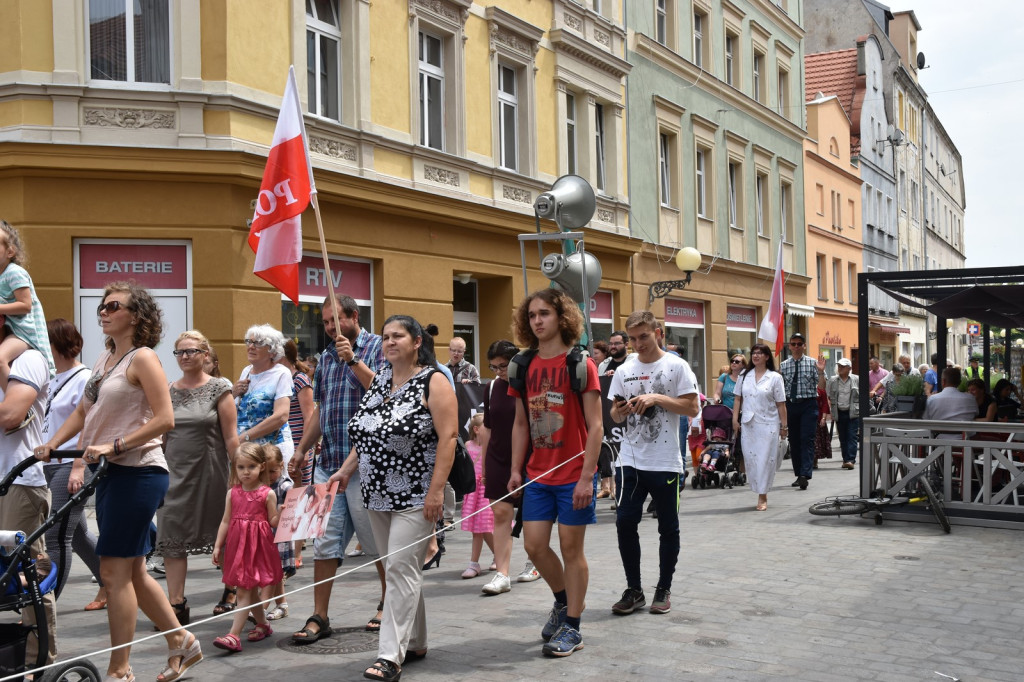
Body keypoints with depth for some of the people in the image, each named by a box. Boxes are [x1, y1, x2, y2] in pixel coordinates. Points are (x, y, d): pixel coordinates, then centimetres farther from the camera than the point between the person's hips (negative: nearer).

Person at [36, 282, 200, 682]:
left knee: (114, 571, -6)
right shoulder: (105, 358, 16)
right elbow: (83, 411, 20)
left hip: (138, 473, -9)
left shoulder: (142, 357, -9)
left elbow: (165, 419, -17)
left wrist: (114, 445, -20)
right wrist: (51, 444, 6)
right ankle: (181, 643, 26)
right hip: (111, 473, 9)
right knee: (133, 572, 13)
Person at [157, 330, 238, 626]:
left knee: (219, 537, 6)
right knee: (171, 538, -2)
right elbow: (161, 433, 14)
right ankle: (176, 603, 3)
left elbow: (230, 437, -5)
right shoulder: (169, 391, 9)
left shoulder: (218, 388, -2)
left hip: (209, 472, -3)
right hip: (175, 472, 4)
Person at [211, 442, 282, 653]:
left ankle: (234, 636, -11)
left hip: (257, 546, -5)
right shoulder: (232, 493, 7)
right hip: (237, 545, 5)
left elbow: (273, 522, -1)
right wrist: (217, 546, 6)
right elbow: (226, 521, 10)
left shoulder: (268, 494, -5)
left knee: (244, 590, -8)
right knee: (250, 590, 14)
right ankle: (263, 625, 33)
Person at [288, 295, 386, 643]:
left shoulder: (377, 347, 0)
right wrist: (302, 449, 21)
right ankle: (319, 617, 9)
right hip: (328, 460, 6)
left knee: (378, 539, 4)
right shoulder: (326, 356, 19)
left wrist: (353, 361, -18)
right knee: (324, 540, 4)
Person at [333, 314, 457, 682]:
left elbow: (448, 437, -15)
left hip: (416, 496, -7)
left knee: (401, 569, -10)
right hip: (379, 494, 7)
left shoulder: (433, 382, -9)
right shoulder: (379, 380, 13)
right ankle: (415, 643, 25)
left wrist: (436, 490, -20)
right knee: (400, 568, 13)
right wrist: (347, 469, 12)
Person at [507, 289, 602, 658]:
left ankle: (572, 627, 15)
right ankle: (563, 600, 31)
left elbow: (595, 426, -11)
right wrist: (515, 470, 6)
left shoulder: (580, 364, -9)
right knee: (534, 544, 5)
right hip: (538, 475, 5)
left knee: (571, 546, 2)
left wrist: (586, 477, -15)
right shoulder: (525, 367, 5)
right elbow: (521, 424, 12)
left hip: (573, 474, -5)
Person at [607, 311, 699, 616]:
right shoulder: (624, 371, 9)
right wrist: (621, 411, -11)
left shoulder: (677, 366, -3)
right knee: (625, 522, -3)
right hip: (630, 461, 3)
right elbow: (615, 415, 12)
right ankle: (634, 590, 11)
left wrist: (657, 398, -18)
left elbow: (692, 408, -8)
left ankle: (664, 589, 23)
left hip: (666, 462, -3)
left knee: (668, 527, 7)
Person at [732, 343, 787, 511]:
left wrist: (784, 425, -2)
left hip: (768, 425, -3)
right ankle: (761, 494, 13)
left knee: (765, 460, -3)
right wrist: (735, 419, 3)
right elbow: (738, 399, 10)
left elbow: (781, 404, -1)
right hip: (748, 424, 3)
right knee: (750, 458, 2)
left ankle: (762, 497, 3)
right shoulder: (744, 375, 9)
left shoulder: (775, 377, 0)